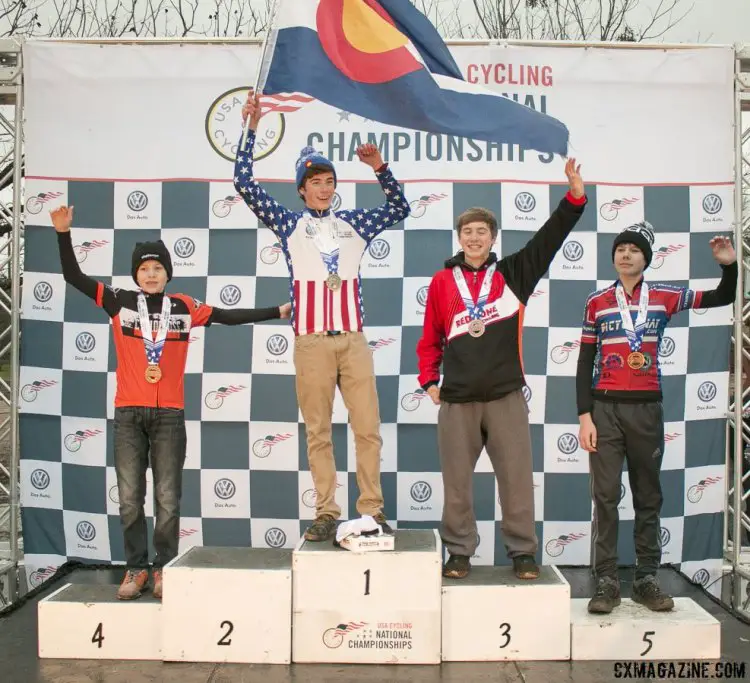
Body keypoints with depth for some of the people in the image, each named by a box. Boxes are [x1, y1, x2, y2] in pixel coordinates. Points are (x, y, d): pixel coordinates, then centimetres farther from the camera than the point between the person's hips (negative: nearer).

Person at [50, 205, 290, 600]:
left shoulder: (184, 307, 6)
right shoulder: (121, 303, 4)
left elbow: (228, 316, 11)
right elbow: (73, 277, 3)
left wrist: (277, 312, 11)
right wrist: (63, 233, -8)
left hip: (169, 414, 0)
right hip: (128, 413, 0)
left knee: (167, 498, 3)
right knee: (129, 497, 5)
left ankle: (165, 569, 14)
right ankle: (136, 568, 16)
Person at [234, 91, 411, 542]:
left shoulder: (354, 223, 15)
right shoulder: (289, 223, 9)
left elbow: (400, 208, 18)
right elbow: (244, 184, 3)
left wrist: (380, 168, 4)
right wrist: (252, 128, 0)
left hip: (354, 340, 2)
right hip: (311, 342, -1)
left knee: (368, 428, -1)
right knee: (318, 432, 2)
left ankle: (372, 510, 8)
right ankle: (327, 513, 9)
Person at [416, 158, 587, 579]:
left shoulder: (512, 274, 7)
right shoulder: (442, 282, 8)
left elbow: (549, 239, -2)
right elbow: (431, 339, 11)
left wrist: (574, 198, -11)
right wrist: (428, 378, 1)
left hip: (506, 396, 0)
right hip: (457, 399, 0)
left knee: (517, 478, 3)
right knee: (457, 481, 6)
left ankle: (523, 552, 17)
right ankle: (460, 552, 20)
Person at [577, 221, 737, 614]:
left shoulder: (665, 297, 5)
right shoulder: (597, 303, 3)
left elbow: (722, 298, 12)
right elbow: (585, 363, 2)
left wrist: (729, 265, -7)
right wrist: (584, 416, -5)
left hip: (647, 408, 1)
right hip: (605, 408, -1)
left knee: (648, 497, 8)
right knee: (606, 496, -2)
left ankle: (646, 579, 18)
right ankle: (606, 581, 5)